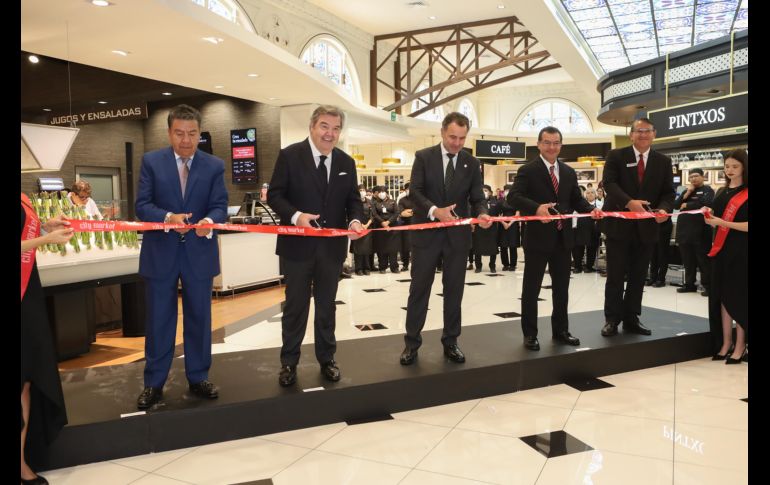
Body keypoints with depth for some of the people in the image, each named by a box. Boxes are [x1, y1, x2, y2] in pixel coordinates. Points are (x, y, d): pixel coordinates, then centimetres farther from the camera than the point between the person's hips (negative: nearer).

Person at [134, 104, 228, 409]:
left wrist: (209, 221, -27)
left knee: (199, 318, 10)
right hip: (160, 252, -1)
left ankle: (198, 378, 25)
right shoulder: (151, 161, 0)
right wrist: (168, 217, -26)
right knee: (159, 320, 7)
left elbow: (220, 206, -4)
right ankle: (154, 383, 21)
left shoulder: (215, 165, 2)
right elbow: (142, 205, -6)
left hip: (199, 252, 1)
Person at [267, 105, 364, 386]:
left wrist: (355, 220, -13)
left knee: (327, 306, 15)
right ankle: (289, 362, 23)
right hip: (298, 245, -3)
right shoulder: (290, 155, -7)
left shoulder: (346, 162, 7)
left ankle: (326, 359, 30)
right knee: (295, 306, 8)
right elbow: (275, 195, -8)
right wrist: (295, 216, -25)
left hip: (332, 246, 4)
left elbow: (353, 199, 8)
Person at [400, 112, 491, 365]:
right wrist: (435, 210, -27)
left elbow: (477, 198, 1)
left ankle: (450, 342, 22)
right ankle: (412, 342, 15)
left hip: (458, 234, 2)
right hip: (427, 232, -2)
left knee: (454, 289, 9)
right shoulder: (423, 157, -2)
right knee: (419, 288, 4)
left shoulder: (472, 163, 5)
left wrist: (481, 214, -22)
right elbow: (414, 191, -10)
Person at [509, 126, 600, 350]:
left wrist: (591, 209, -10)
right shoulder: (528, 170, -6)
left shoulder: (569, 172, 13)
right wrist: (536, 208, -36)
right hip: (538, 238, -6)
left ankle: (560, 330, 28)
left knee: (562, 287, 14)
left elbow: (577, 199, 12)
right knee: (531, 288, 3)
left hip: (563, 238, 6)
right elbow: (514, 198, -19)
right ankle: (530, 334, 14)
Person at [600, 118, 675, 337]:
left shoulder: (663, 161, 9)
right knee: (615, 276, 2)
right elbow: (609, 183, -13)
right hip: (619, 225, -3)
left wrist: (664, 209, -17)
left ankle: (631, 319, 21)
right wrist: (629, 202, -29)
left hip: (647, 227, 3)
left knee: (638, 276, 10)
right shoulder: (616, 156, -1)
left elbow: (668, 192, 6)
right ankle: (612, 319, 13)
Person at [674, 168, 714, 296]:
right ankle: (689, 284, 17)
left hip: (700, 230, -6)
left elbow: (705, 203, -18)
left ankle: (708, 286, 4)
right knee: (687, 260, 9)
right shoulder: (687, 190, 19)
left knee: (703, 259, -2)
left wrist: (686, 205, -6)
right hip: (685, 229, 6)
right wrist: (687, 193, -3)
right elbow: (676, 205, 7)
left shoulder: (708, 190, 1)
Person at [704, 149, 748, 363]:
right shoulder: (722, 193, 13)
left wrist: (723, 223, -21)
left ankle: (740, 346, 7)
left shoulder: (746, 194, -6)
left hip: (741, 252, -6)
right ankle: (725, 343, 14)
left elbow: (747, 226, -13)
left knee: (738, 297, -2)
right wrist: (709, 217, -4)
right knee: (721, 297, 6)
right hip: (721, 250, 6)